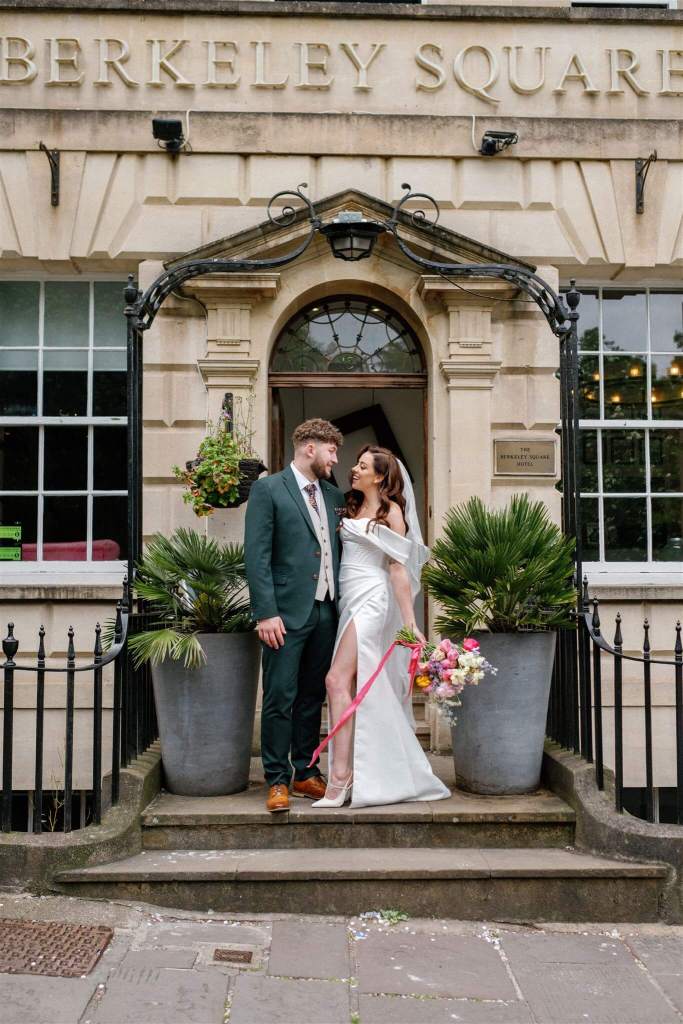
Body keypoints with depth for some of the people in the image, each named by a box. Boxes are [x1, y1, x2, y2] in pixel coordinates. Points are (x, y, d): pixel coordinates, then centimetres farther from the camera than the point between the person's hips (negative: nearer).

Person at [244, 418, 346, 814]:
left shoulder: (334, 495, 16)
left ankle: (307, 773, 24)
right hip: (288, 612, -6)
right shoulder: (268, 489, -3)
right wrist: (266, 613, -16)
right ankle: (277, 781, 8)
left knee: (313, 698, 13)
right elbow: (257, 555, -9)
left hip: (326, 613, 6)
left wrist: (342, 606, 9)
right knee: (280, 700, -2)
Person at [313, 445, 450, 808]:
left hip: (370, 598, -7)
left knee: (338, 680, -16)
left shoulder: (391, 511, -3)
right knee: (358, 686, 8)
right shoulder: (352, 508, 17)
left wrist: (409, 622, -12)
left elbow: (399, 568, -7)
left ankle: (340, 776, -16)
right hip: (347, 600, 7)